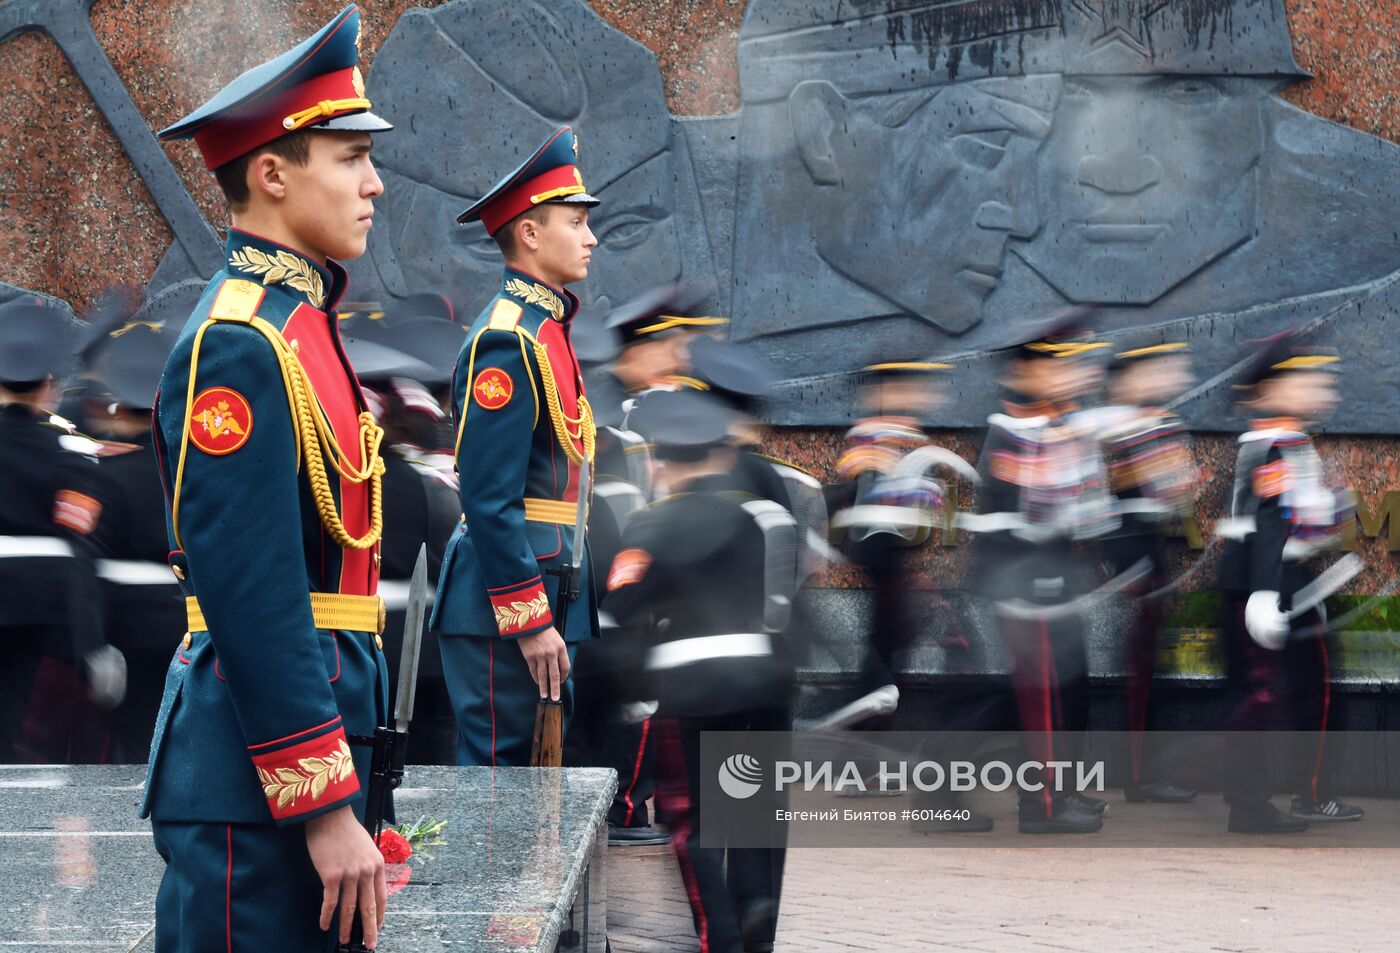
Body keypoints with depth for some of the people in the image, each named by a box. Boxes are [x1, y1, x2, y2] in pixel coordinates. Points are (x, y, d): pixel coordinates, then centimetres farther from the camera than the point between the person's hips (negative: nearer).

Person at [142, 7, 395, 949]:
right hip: (259, 768, -10)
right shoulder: (240, 347, -15)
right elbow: (252, 597, -21)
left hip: (317, 724, 10)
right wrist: (326, 808, -22)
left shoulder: (300, 324, 16)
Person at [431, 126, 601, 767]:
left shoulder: (543, 329, 17)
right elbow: (491, 501, -19)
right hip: (510, 595, -10)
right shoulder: (506, 341, -15)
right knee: (501, 764, -7)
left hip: (545, 587, 10)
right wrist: (530, 620, -21)